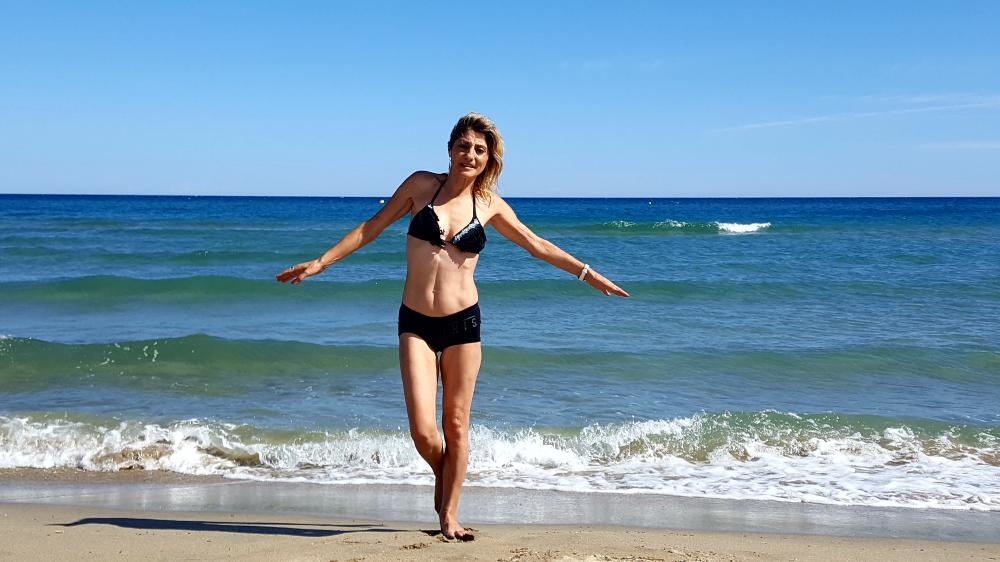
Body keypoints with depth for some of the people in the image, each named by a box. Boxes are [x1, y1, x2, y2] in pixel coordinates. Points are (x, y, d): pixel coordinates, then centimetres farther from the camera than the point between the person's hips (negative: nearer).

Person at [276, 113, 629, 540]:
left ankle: (449, 515, 22)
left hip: (462, 321, 1)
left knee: (456, 426, 5)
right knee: (422, 430, -9)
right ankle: (442, 478, 25)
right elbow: (373, 227, 8)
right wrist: (322, 262, 6)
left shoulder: (490, 204, 3)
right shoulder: (422, 184, 0)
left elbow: (536, 245, 12)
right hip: (415, 323, -1)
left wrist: (587, 273, 11)